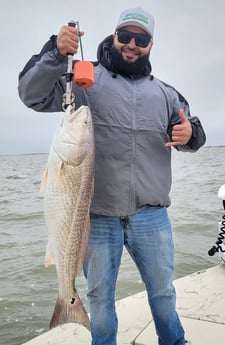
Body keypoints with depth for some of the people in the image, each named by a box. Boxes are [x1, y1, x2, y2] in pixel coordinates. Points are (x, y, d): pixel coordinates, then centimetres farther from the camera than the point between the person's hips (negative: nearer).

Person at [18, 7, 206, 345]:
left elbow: (191, 131, 17)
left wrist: (190, 134, -7)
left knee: (163, 290, 19)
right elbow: (33, 94, -8)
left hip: (151, 216, 3)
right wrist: (56, 53, -23)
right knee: (99, 295, 15)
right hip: (98, 217, -2)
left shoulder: (165, 93, 11)